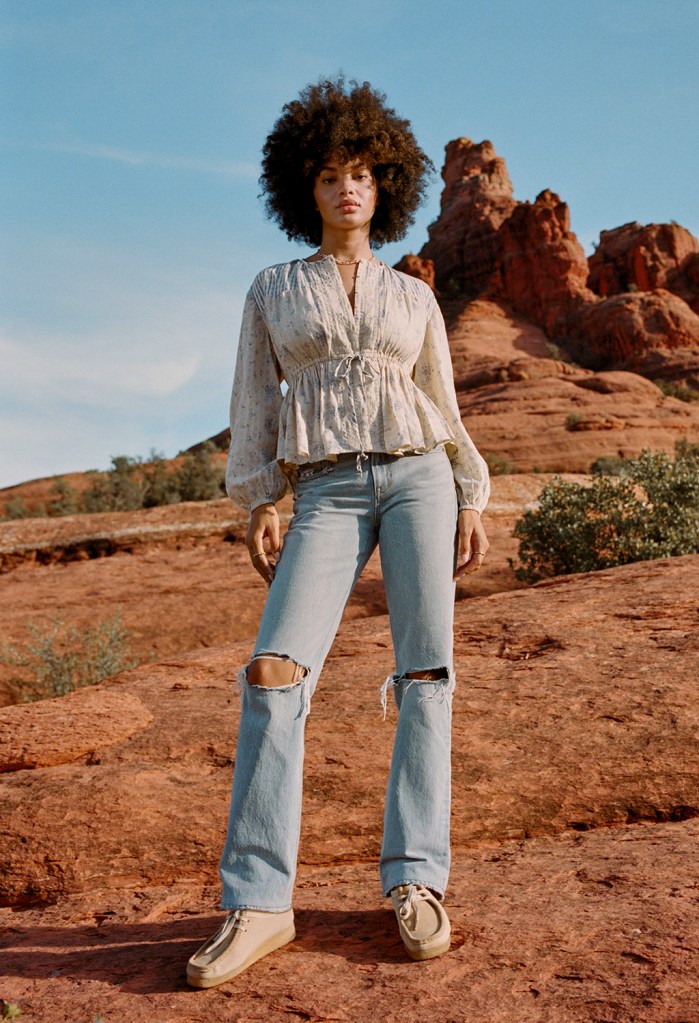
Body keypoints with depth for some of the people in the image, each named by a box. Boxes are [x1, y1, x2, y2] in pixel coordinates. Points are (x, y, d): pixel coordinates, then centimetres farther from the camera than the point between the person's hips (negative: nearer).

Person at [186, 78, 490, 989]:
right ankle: (258, 904, -16)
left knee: (426, 673, -12)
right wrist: (257, 509, -3)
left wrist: (472, 509, 6)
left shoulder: (416, 300, 16)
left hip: (418, 480, 1)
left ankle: (414, 885, -5)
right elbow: (255, 409, 8)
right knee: (274, 674, -19)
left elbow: (444, 412, 14)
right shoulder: (272, 292, 15)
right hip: (327, 497, -1)